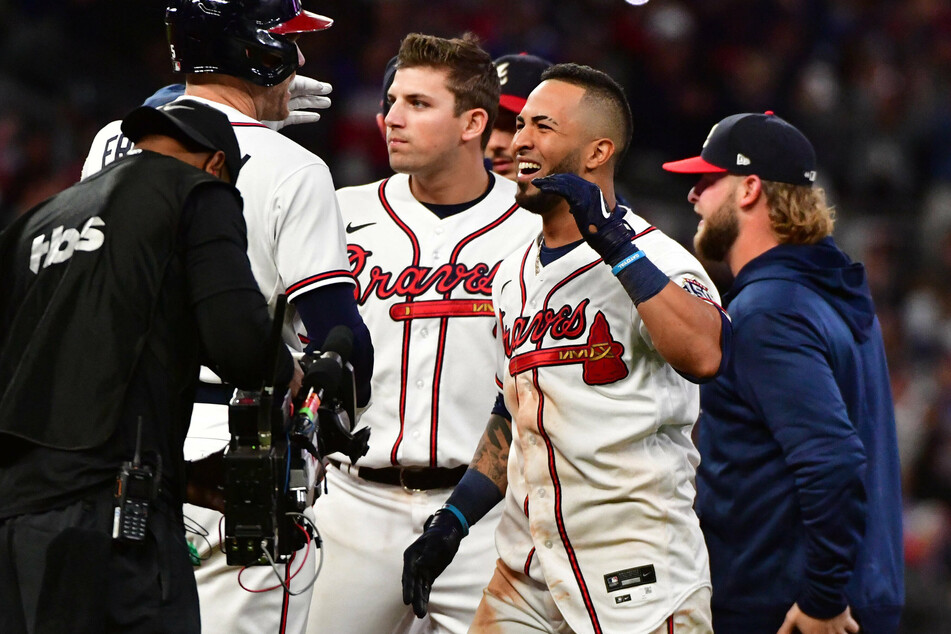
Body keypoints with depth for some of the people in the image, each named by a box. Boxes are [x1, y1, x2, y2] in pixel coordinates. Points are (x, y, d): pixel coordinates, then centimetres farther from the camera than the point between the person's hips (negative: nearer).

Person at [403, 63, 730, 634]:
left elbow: (704, 355, -31)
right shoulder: (514, 276, 15)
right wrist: (452, 521, 17)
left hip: (636, 569, -7)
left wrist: (615, 243, -29)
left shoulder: (653, 258, -10)